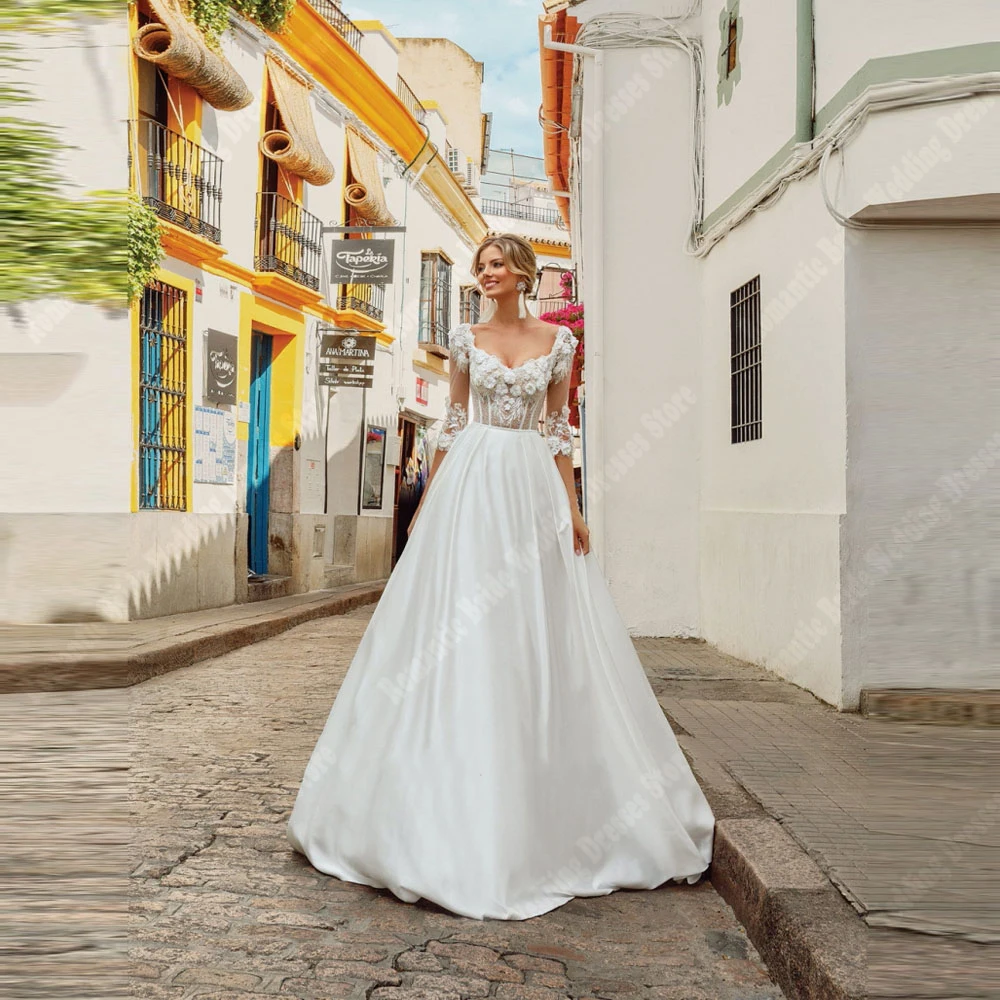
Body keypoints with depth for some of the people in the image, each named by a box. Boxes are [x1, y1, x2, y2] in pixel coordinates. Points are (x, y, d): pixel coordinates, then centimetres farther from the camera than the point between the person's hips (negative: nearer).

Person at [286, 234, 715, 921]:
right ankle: (464, 786, 9)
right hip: (472, 482, 0)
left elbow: (559, 428, 7)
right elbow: (452, 420, 10)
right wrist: (427, 499, 7)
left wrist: (572, 505, 0)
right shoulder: (466, 339, 9)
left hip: (534, 484, 0)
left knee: (538, 634, 2)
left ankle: (544, 800, 16)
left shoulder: (558, 341, 7)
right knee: (460, 629, -3)